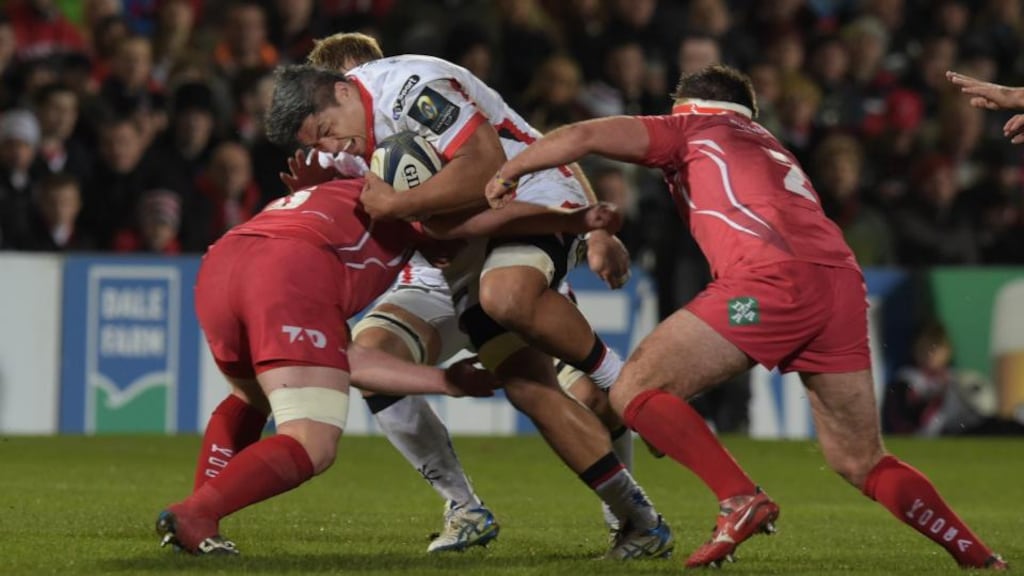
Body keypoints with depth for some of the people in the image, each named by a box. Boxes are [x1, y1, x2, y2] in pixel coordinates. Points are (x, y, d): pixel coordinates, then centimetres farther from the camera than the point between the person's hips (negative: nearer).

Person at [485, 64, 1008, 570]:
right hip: (842, 284, 7)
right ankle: (979, 557, 10)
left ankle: (740, 500, -17)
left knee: (634, 392, -1)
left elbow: (583, 136, 11)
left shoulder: (692, 128, 20)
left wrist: (508, 173, 25)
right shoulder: (772, 148, 38)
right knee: (862, 463, 16)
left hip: (774, 278, -7)